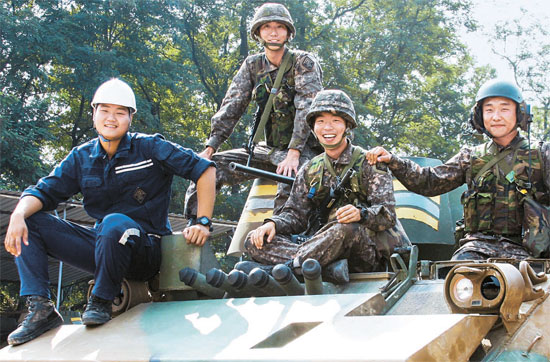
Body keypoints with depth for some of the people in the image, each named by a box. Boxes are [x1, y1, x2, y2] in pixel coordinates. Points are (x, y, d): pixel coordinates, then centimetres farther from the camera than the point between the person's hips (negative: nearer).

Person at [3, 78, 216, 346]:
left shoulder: (150, 148, -4)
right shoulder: (81, 158, 9)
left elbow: (205, 169, -6)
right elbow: (44, 191, 2)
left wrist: (203, 223, -13)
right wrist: (19, 215, -20)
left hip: (145, 251, -5)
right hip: (101, 247, 5)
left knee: (115, 223, -39)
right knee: (30, 221, -8)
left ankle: (101, 301, -17)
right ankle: (41, 309, -16)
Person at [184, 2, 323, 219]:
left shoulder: (304, 62, -8)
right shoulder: (252, 65, 6)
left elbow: (307, 108, -19)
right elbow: (232, 107, -1)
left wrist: (294, 153, -31)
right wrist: (210, 148, -12)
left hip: (304, 149, -5)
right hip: (269, 150, 5)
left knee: (290, 177, -39)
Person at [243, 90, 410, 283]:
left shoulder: (369, 164, 3)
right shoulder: (310, 170, 18)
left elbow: (388, 215, -7)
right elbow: (296, 212, 12)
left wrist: (361, 214, -31)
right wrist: (273, 223, -11)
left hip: (366, 252, -5)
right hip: (320, 245, 5)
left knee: (347, 228, -40)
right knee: (254, 241, -16)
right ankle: (329, 265, -34)